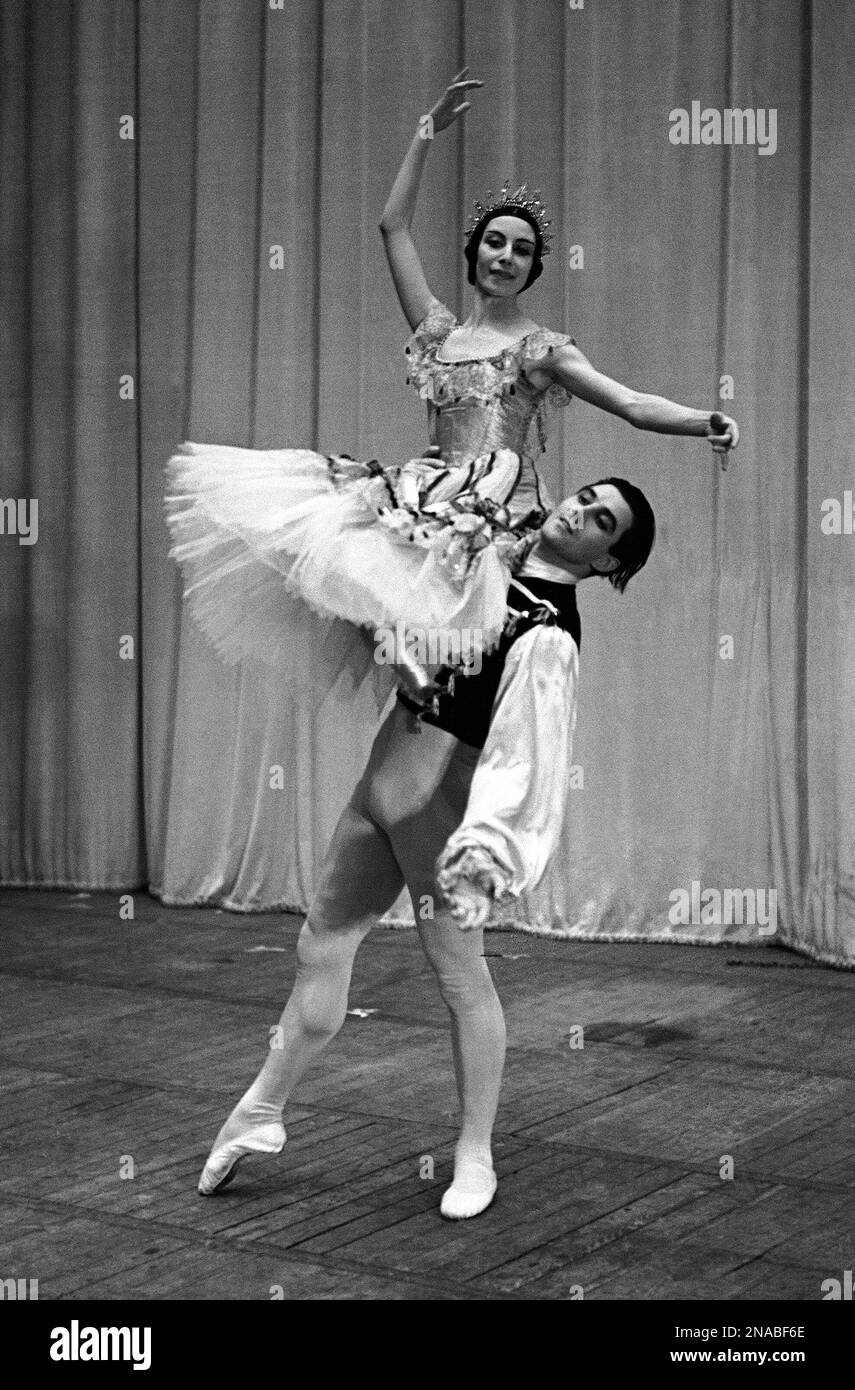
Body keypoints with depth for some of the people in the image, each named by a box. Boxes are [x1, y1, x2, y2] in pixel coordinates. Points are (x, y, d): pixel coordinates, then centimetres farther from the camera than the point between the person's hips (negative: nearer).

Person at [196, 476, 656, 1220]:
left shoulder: (548, 635, -20)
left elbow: (521, 753, -29)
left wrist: (484, 842, -39)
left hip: (438, 801, -8)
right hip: (381, 781, 8)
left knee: (461, 976, 4)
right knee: (321, 943, 15)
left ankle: (476, 1158, 22)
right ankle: (262, 1110, 31)